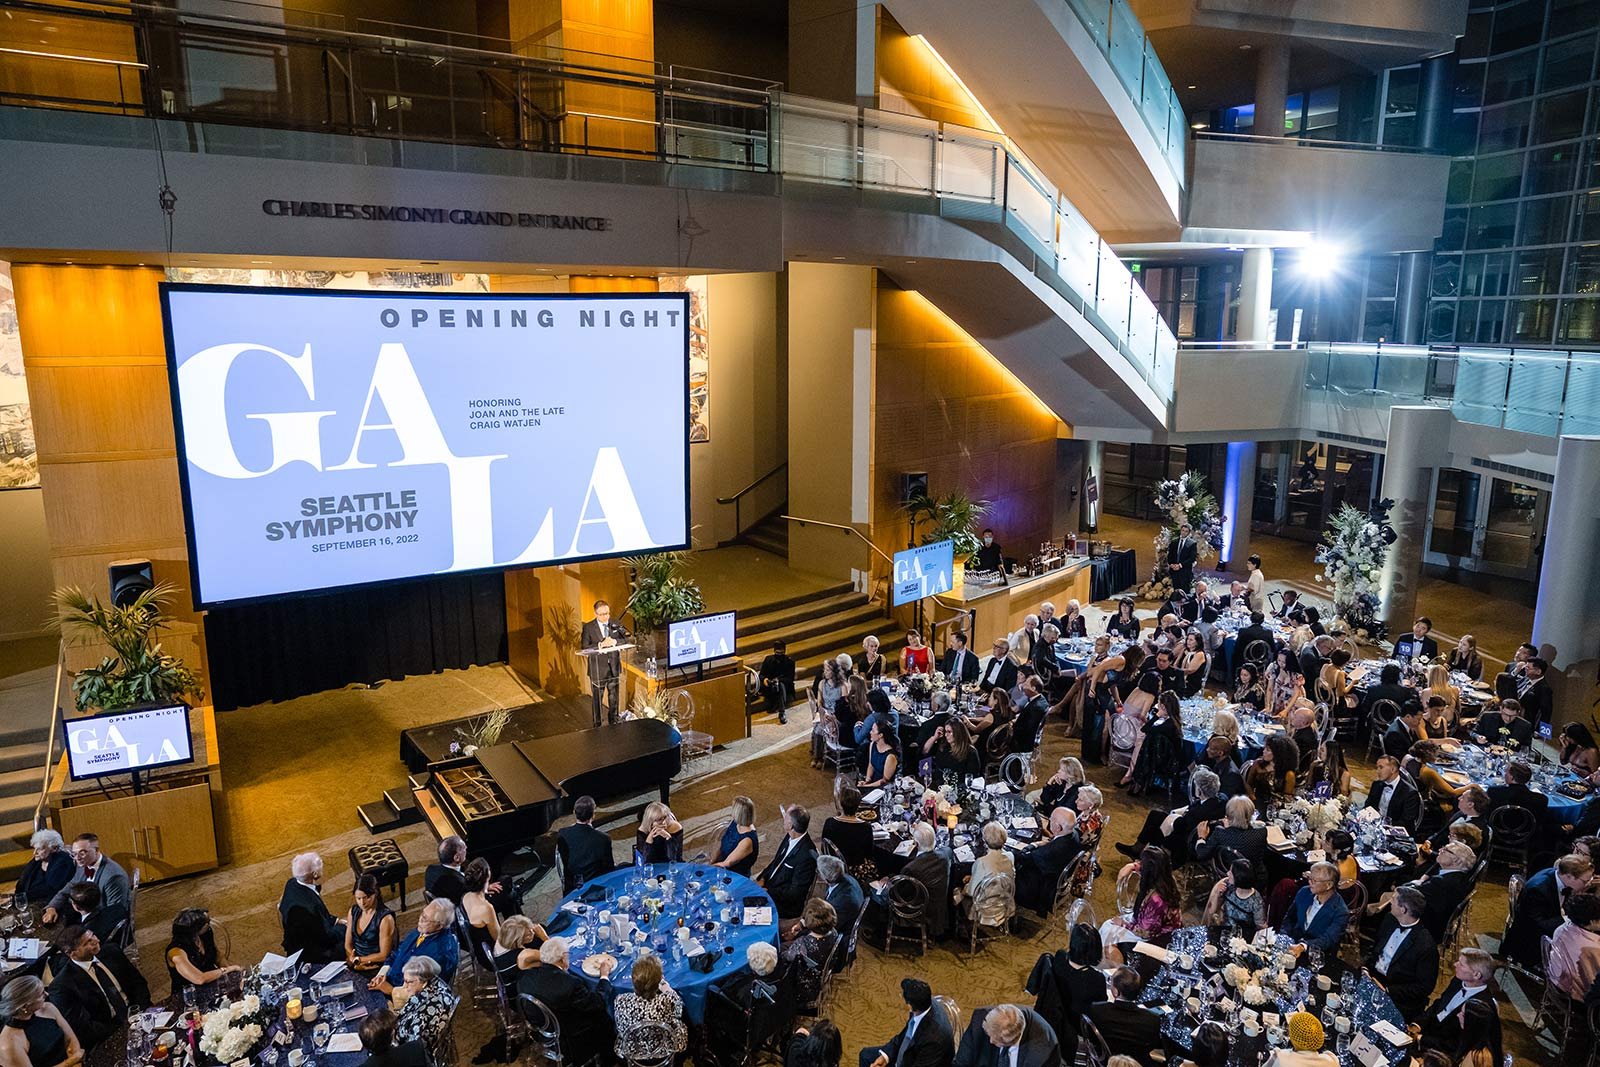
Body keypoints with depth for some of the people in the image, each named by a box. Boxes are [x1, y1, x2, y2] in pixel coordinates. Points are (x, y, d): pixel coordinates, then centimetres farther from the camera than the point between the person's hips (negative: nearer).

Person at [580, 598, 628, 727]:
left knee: (614, 696, 16)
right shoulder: (588, 627, -8)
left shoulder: (615, 625, 2)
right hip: (597, 668, -3)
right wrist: (601, 644, -29)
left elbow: (626, 640, -1)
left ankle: (613, 721, 33)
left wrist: (615, 641, -22)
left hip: (614, 667, 3)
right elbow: (585, 648, -14)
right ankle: (597, 725, 21)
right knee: (596, 698, 8)